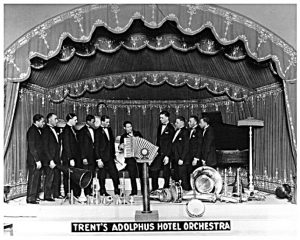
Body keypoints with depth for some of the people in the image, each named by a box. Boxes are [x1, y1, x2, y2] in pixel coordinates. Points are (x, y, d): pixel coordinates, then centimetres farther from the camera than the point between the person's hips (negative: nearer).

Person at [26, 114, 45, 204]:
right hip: (33, 160, -9)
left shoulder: (38, 130, 14)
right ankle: (30, 199, 5)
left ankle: (35, 196, 22)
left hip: (37, 159, 9)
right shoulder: (32, 131, -14)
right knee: (33, 179, -3)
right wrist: (37, 160, -20)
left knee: (37, 179, 13)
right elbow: (32, 147, -18)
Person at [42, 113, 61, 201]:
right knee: (49, 177, -1)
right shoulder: (46, 131, -12)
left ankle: (56, 194, 23)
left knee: (57, 177, 12)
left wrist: (58, 159, 13)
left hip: (56, 159, 8)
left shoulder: (53, 130, 15)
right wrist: (50, 160, -19)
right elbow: (45, 147, -16)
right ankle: (47, 196, 10)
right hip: (49, 160, -8)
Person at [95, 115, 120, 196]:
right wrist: (98, 159, -15)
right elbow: (96, 146, -10)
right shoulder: (98, 132, -8)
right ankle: (103, 192, 16)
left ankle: (117, 191, 11)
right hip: (102, 158, -6)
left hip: (110, 157, 6)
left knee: (115, 174, 2)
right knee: (102, 176, 4)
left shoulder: (109, 130, 12)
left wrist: (114, 154, 11)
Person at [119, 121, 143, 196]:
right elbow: (121, 147, 7)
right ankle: (134, 190, 5)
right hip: (130, 156, -1)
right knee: (132, 174, -6)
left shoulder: (137, 133, 14)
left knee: (142, 173, -1)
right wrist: (121, 147, -16)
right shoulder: (123, 136, 11)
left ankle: (144, 190, 9)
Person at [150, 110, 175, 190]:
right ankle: (154, 190, 10)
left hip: (166, 154, -6)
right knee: (153, 171, 1)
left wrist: (167, 156, -15)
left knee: (166, 174, 2)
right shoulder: (160, 126, 13)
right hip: (158, 153, 6)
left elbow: (170, 143, -11)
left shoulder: (171, 128, -8)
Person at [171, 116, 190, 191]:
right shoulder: (176, 131, 16)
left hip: (182, 160, -8)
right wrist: (172, 158, 14)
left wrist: (181, 159, -18)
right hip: (175, 160, 8)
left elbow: (186, 147, -15)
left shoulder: (185, 132, -10)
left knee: (183, 178, -4)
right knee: (176, 178, 10)